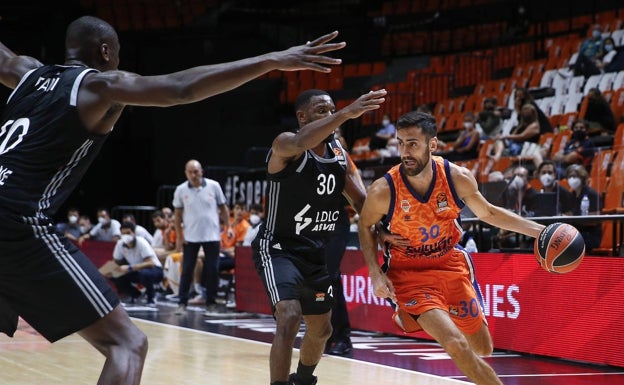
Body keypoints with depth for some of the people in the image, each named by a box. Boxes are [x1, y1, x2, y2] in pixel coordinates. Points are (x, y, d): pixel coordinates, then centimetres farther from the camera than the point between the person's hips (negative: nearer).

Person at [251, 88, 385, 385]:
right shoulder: (285, 145, -19)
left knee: (321, 330, 20)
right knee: (289, 318, -28)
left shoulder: (339, 153, 2)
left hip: (316, 254, 8)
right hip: (279, 249, -8)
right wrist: (346, 113, -57)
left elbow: (361, 201, 5)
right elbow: (300, 143, -45)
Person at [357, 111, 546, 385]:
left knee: (482, 349, 12)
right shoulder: (383, 190, -23)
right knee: (456, 344, -23)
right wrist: (376, 275, -13)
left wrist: (539, 231, -5)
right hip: (409, 273, -3)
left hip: (451, 264, 3)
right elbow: (365, 226, -2)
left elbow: (487, 213, 2)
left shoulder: (458, 177, -17)